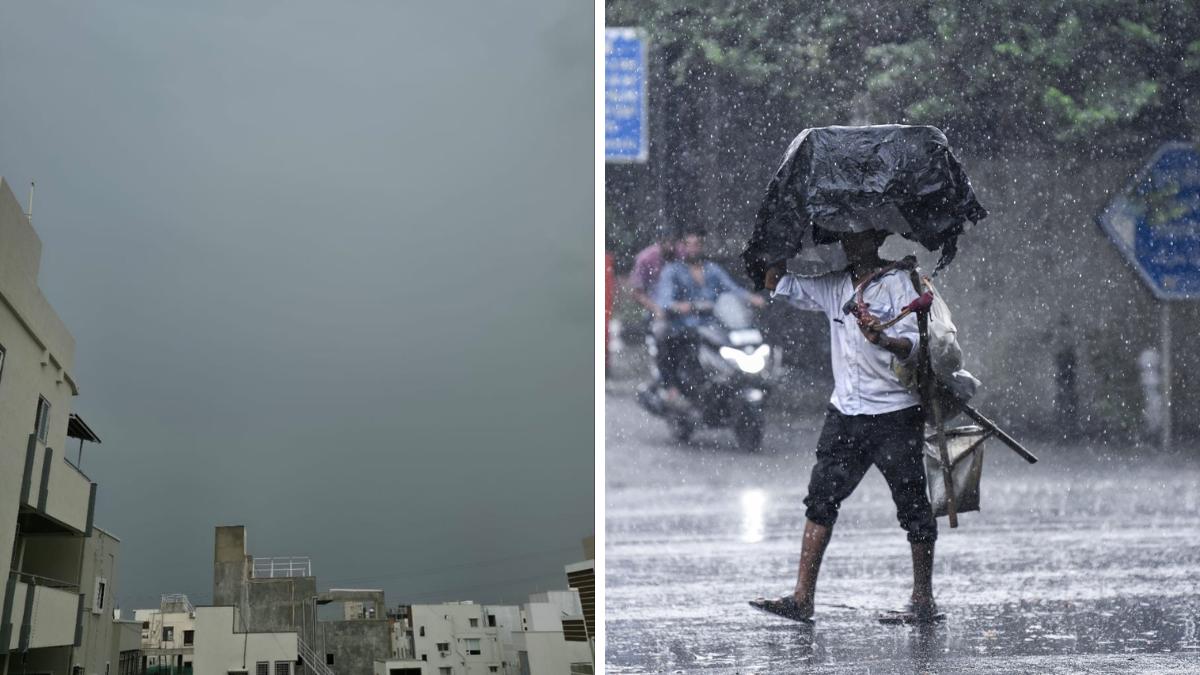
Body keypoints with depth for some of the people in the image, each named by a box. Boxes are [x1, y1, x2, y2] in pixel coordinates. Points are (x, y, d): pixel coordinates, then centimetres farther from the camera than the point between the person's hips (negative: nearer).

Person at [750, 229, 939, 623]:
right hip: (845, 413, 6)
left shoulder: (898, 282, -5)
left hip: (895, 415, -6)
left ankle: (923, 600, 10)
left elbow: (914, 346, -14)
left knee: (912, 506, 1)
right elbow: (776, 283, 22)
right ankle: (802, 598, -2)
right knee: (821, 498, -1)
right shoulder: (834, 287, 13)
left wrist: (881, 339, -32)